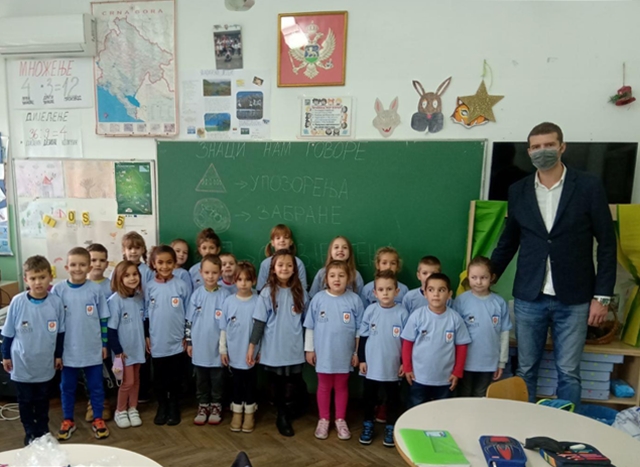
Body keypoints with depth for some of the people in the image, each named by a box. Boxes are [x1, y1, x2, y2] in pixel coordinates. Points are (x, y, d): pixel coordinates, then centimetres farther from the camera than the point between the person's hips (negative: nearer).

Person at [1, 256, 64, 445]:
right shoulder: (17, 302, -17)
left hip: (45, 363, 1)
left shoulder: (56, 302, -14)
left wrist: (58, 355, 7)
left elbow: (60, 332, -1)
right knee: (25, 401, 15)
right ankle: (30, 433, 33)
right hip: (22, 363, -1)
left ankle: (43, 431, 37)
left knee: (42, 400, 19)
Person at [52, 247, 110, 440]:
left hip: (93, 349, 0)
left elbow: (103, 319, 1)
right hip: (68, 350, 1)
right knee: (67, 387, 15)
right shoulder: (58, 289, -6)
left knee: (96, 386, 12)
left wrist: (104, 343, 2)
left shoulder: (95, 289, -7)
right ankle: (67, 420, 33)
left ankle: (98, 419, 27)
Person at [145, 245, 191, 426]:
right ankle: (162, 407, 28)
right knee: (159, 377, 12)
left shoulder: (181, 285, -6)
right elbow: (145, 314, 6)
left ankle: (174, 408, 25)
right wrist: (146, 336, 4)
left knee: (174, 377, 9)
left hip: (176, 341, -1)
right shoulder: (149, 287, -1)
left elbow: (188, 313, -1)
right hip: (157, 342, 1)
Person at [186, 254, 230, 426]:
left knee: (217, 380, 12)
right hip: (199, 346, 2)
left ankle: (216, 407, 28)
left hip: (217, 347, -2)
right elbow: (189, 321, 4)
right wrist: (189, 342, 4)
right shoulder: (196, 295, -3)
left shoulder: (225, 296, -10)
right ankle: (203, 407, 30)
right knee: (201, 380, 16)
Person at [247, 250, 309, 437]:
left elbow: (306, 321, 5)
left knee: (295, 385, 8)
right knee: (278, 386, 12)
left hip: (295, 349, 1)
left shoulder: (300, 292, -1)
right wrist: (252, 346, -7)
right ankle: (283, 417, 31)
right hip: (273, 350, -1)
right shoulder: (267, 293, -7)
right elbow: (259, 321, -5)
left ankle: (289, 411, 34)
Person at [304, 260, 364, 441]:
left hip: (344, 354, 0)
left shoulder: (354, 299, -10)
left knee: (341, 387, 17)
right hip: (323, 353, 0)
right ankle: (323, 420, 32)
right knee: (324, 387, 16)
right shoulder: (318, 298, -9)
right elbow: (310, 326, -1)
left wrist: (357, 352, -1)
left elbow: (360, 329, -3)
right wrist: (309, 349, 0)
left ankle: (340, 420, 33)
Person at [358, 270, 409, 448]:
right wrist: (361, 359, 0)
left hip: (393, 366, -1)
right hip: (372, 365, 1)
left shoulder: (402, 312, -9)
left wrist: (405, 363, -2)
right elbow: (363, 337, 0)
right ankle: (368, 425, 33)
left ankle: (390, 428, 31)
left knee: (393, 398, 14)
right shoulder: (370, 310, -7)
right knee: (369, 397, 15)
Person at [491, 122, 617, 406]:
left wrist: (602, 296, -4)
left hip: (573, 299, -2)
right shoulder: (518, 190, 4)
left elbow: (607, 244, -1)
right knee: (525, 370, 11)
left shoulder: (589, 187, -3)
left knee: (568, 373, 7)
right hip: (528, 298, 2)